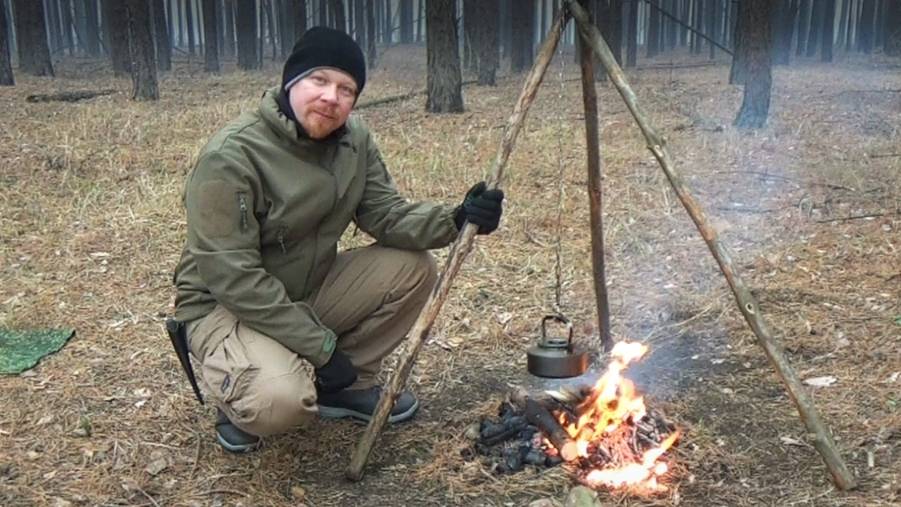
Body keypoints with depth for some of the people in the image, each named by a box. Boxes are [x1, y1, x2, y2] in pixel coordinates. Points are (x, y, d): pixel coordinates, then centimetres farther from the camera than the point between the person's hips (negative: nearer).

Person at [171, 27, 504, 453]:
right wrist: (322, 347, -26)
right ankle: (238, 400, 4)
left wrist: (455, 220, -26)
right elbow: (233, 278, -28)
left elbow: (386, 215, -5)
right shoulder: (230, 157, -27)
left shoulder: (353, 141, -4)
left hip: (310, 291, 7)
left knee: (413, 267, -9)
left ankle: (349, 385, 8)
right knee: (282, 399, -35)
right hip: (226, 306, -7)